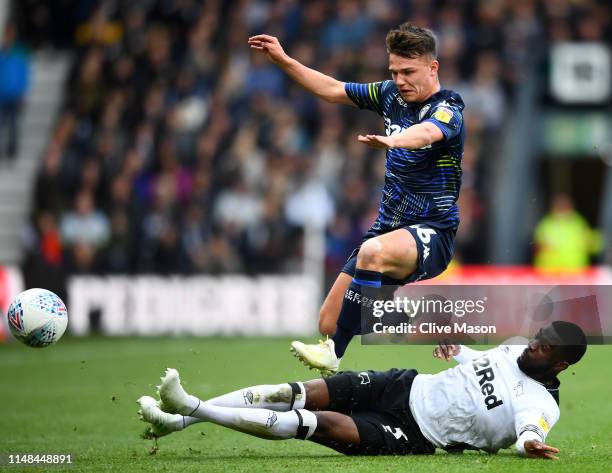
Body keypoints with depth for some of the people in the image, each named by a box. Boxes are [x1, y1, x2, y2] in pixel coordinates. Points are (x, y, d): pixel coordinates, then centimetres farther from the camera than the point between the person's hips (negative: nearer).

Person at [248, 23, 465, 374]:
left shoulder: (447, 111, -15)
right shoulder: (393, 95, 7)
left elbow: (427, 132, -39)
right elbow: (334, 90, 20)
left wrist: (391, 140, -60)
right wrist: (283, 60, 14)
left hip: (431, 232, -8)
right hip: (389, 227, 8)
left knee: (374, 251, -40)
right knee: (328, 323, -2)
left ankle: (333, 356, -41)